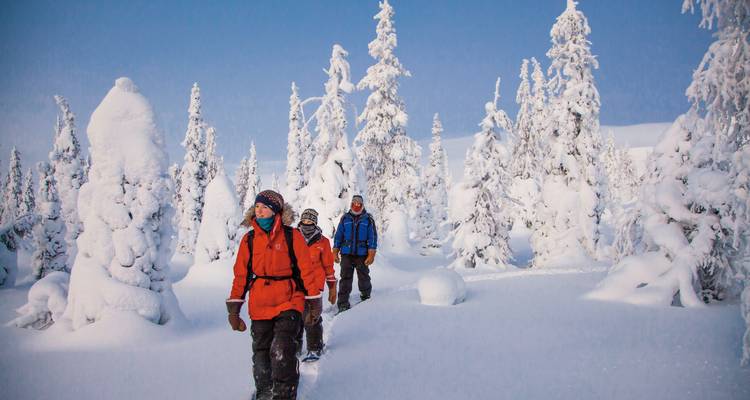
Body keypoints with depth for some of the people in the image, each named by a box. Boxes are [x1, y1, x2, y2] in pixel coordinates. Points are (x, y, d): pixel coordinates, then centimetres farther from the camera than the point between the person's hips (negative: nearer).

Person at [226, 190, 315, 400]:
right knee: (261, 353, 13)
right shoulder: (249, 239, 5)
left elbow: (306, 270, -2)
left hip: (289, 302, -4)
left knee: (282, 351, -17)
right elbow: (240, 275, 8)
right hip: (259, 306, 4)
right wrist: (233, 309, 6)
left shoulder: (292, 236, -4)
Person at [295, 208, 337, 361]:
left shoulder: (322, 242, 0)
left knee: (312, 320, -2)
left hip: (314, 288, -2)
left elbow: (328, 266, 7)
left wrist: (332, 287, 8)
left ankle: (314, 349, 14)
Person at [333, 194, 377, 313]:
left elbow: (372, 237, -1)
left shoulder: (368, 219, 2)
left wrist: (371, 254, -8)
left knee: (363, 277, 9)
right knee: (345, 278, -2)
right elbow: (338, 235, 11)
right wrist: (335, 252, 5)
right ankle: (343, 304, -1)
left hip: (362, 255, -1)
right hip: (346, 254, 1)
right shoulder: (345, 218, 8)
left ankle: (366, 297, 32)